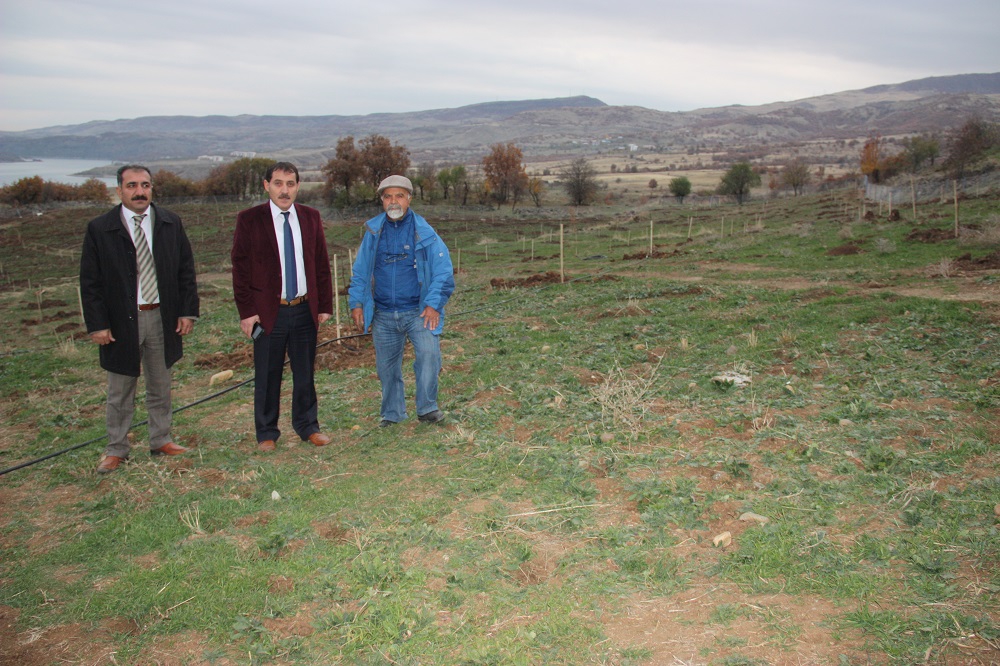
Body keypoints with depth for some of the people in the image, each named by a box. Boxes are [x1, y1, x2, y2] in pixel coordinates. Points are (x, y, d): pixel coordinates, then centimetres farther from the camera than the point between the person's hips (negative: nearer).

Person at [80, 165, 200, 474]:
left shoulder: (171, 223, 3)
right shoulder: (99, 229, -5)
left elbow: (186, 271, 6)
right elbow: (90, 283, -4)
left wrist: (188, 311, -1)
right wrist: (97, 325, -10)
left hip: (162, 318, 2)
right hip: (121, 321, -2)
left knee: (160, 387, 15)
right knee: (120, 391, 9)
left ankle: (161, 441, 29)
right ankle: (116, 449, 23)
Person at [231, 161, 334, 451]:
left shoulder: (310, 217, 7)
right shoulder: (249, 219, -3)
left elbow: (322, 264, 10)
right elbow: (240, 268, -3)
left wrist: (325, 305, 5)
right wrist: (246, 311, -8)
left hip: (305, 309, 3)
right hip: (268, 311, -3)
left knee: (305, 373, 13)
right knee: (267, 377, 6)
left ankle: (308, 426, 27)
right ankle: (266, 433, 21)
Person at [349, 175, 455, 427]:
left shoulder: (424, 233, -3)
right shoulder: (373, 232, 6)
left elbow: (443, 272, -3)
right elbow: (359, 272, 14)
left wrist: (434, 304, -12)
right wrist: (356, 303, 5)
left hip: (418, 311, -3)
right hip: (383, 314, 3)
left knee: (429, 352, -22)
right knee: (386, 366, 11)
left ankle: (427, 408, -5)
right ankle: (392, 413, 30)